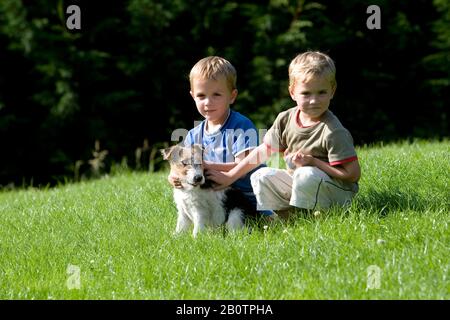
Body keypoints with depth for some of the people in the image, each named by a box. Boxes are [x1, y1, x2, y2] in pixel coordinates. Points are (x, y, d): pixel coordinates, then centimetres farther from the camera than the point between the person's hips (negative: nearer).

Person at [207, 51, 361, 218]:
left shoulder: (334, 132, -22)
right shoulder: (286, 119, -2)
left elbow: (353, 173, -22)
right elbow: (263, 151, 8)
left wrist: (312, 161, -22)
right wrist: (230, 176, 6)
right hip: (297, 183, 7)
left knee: (306, 175, -33)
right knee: (261, 177, -2)